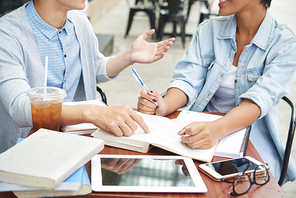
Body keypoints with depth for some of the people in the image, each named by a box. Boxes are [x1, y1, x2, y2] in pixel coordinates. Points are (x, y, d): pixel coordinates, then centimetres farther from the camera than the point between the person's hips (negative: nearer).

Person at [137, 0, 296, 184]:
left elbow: (260, 99, -24)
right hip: (204, 130, 3)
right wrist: (163, 107, -29)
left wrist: (217, 129, -43)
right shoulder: (208, 30, 2)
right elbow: (188, 80, -5)